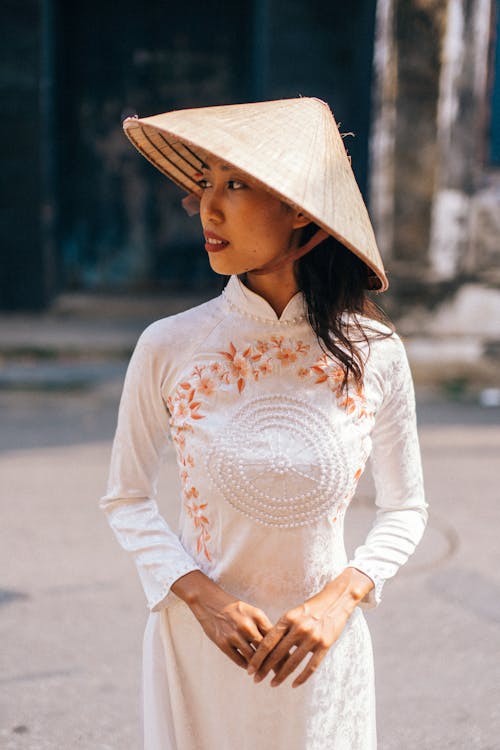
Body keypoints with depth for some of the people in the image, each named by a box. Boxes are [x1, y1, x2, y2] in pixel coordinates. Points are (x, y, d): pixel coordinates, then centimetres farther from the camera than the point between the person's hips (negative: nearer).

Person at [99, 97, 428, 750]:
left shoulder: (372, 354, -10)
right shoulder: (168, 348, -12)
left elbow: (405, 509, 1)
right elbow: (126, 497, -1)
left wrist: (340, 599, -14)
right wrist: (203, 599, -14)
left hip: (320, 649, 1)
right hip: (195, 643, 0)